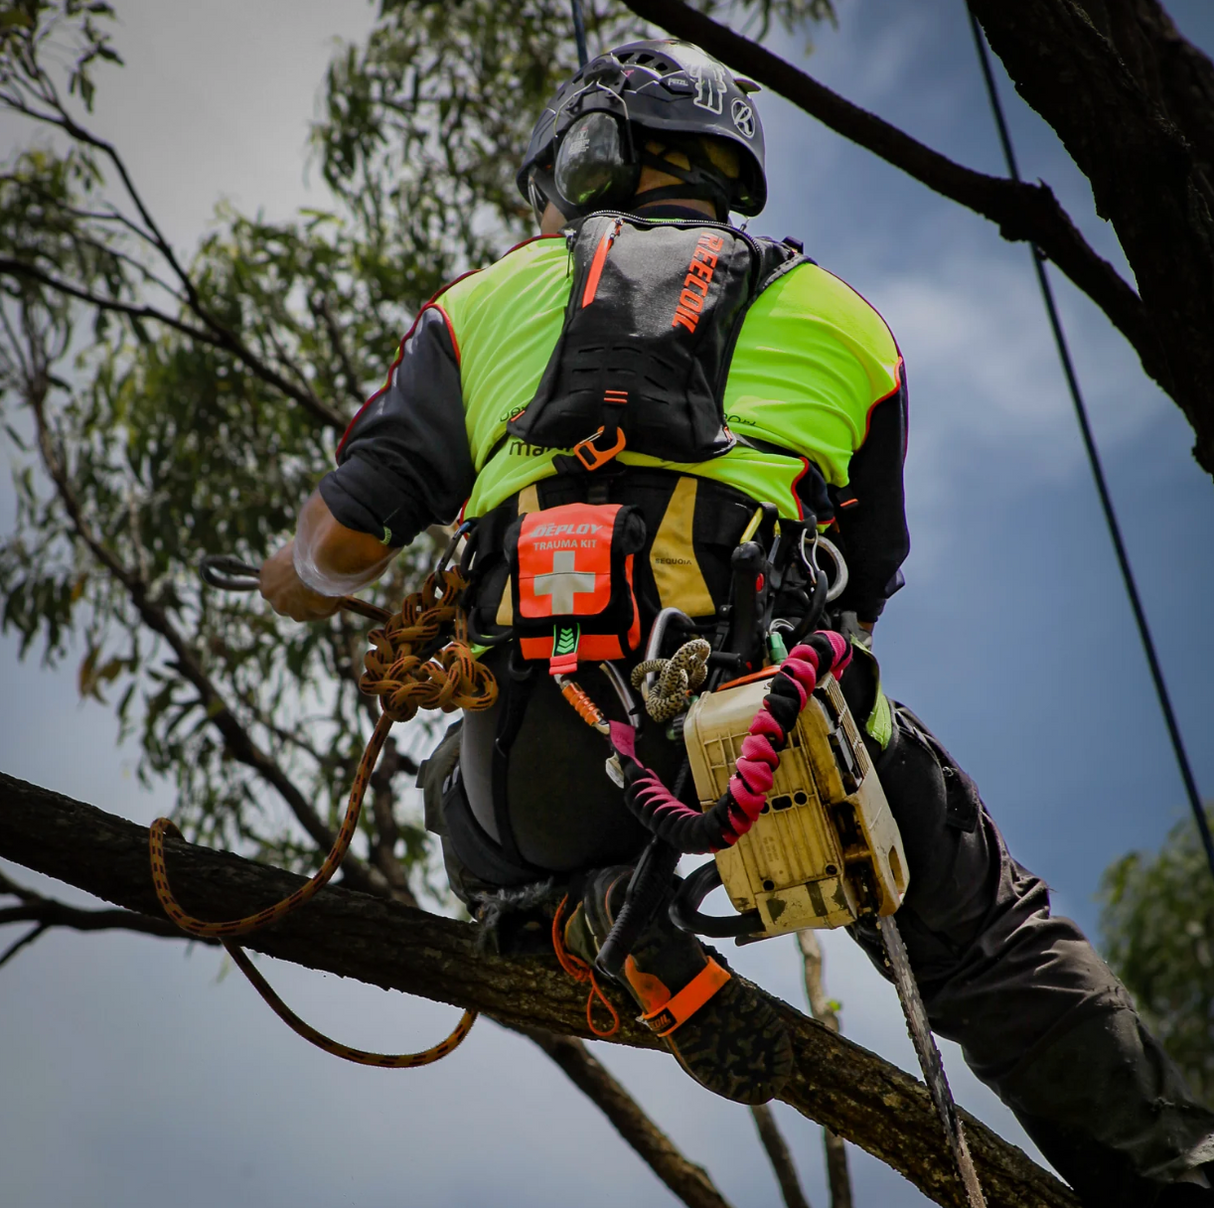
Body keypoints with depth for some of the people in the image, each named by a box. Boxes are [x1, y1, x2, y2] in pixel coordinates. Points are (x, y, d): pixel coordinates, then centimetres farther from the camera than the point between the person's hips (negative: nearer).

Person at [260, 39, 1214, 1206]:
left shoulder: (493, 299, 18)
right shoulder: (835, 317, 22)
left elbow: (344, 539, 12)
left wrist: (296, 582, 35)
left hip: (552, 752, 0)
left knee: (466, 805, 33)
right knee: (994, 937, 19)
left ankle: (598, 909, 4)